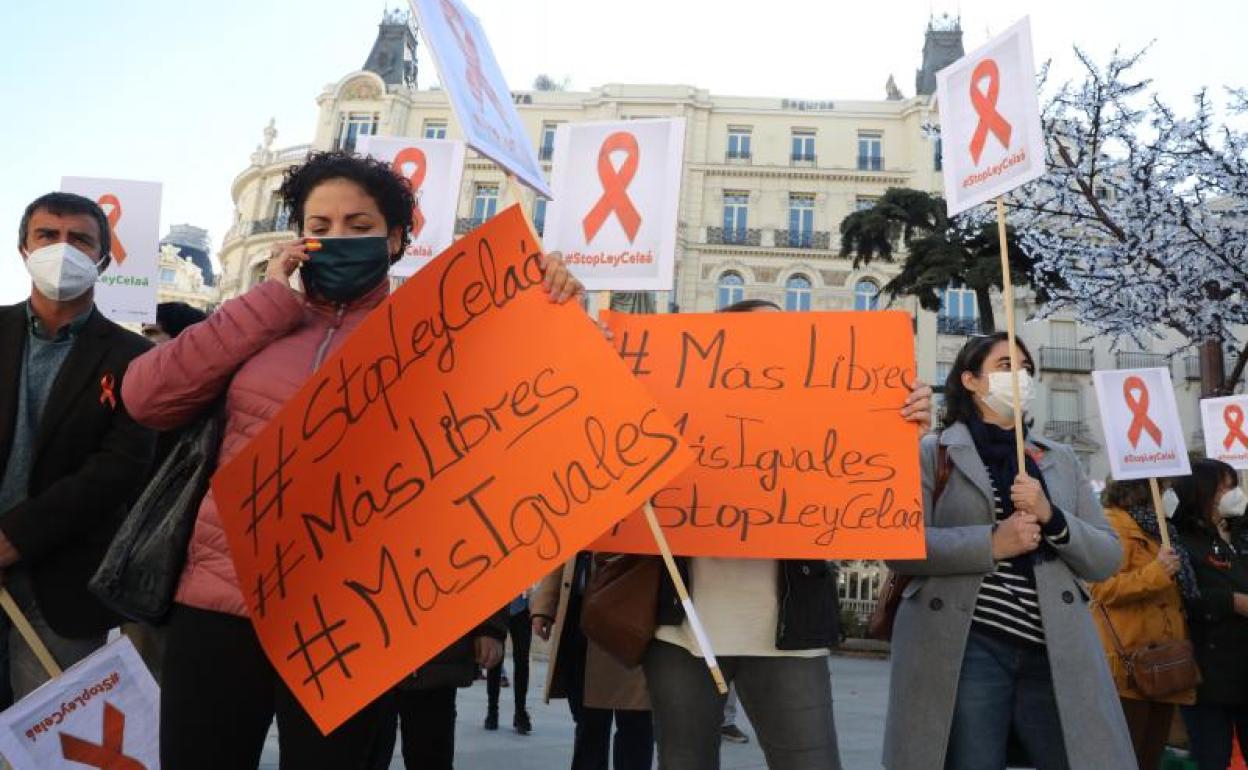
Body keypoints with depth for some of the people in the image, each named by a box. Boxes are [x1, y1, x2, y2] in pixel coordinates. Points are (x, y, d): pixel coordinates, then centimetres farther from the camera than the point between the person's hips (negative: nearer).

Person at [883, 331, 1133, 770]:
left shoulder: (1060, 460, 17)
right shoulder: (932, 454, 4)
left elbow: (1107, 560, 12)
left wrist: (1051, 517, -6)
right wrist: (991, 543, -17)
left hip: (1055, 652, 4)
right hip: (964, 648, -3)